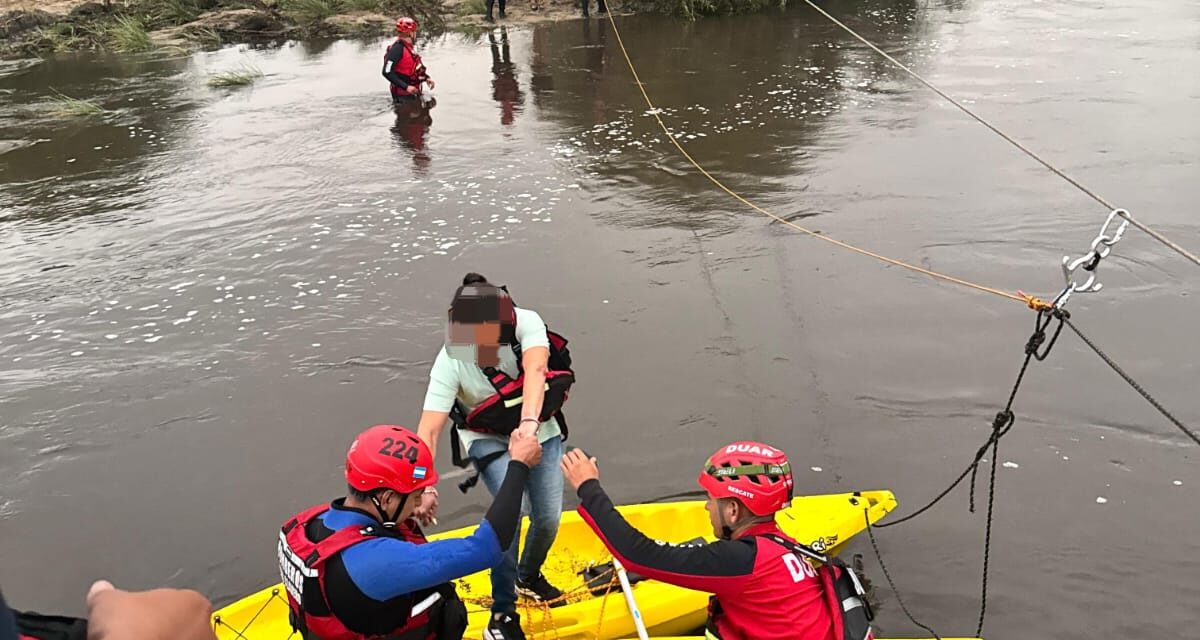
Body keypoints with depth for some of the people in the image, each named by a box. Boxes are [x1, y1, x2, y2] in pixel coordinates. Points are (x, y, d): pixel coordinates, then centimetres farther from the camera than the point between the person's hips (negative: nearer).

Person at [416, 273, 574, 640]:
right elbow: (428, 430, -35)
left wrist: (529, 421, -61)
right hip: (489, 441, -2)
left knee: (548, 519, 1)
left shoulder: (526, 322, -27)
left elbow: (534, 370, -44)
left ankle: (529, 577, 37)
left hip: (541, 430, 2)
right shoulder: (450, 361, -29)